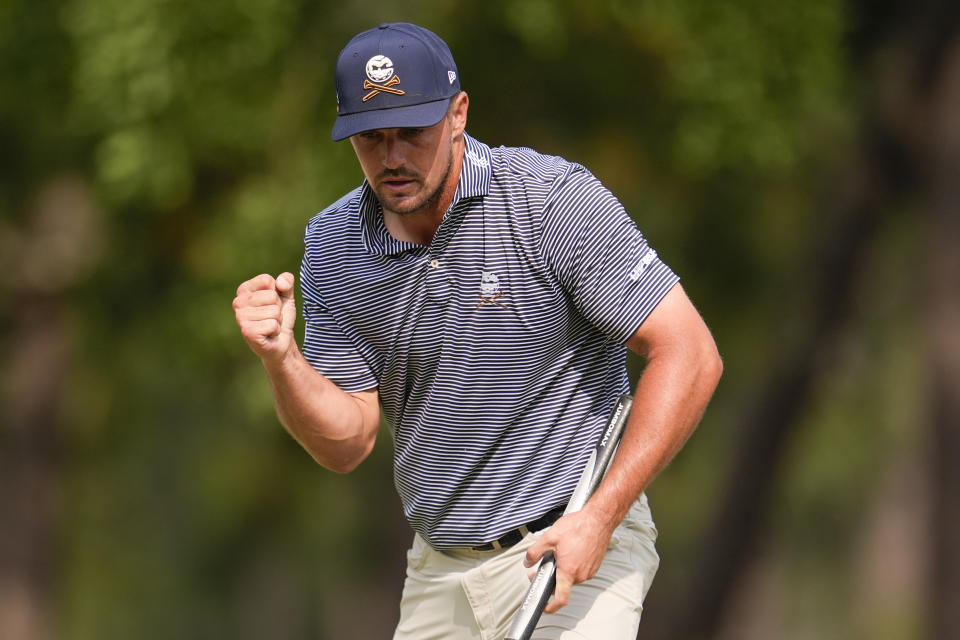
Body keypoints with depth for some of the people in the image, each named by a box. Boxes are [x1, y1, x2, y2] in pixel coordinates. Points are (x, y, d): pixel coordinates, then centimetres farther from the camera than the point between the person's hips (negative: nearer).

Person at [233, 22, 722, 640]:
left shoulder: (555, 199, -14)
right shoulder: (333, 246, 2)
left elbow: (689, 355, -15)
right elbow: (346, 444, 3)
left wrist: (599, 518, -20)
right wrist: (281, 359, -17)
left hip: (572, 548, -5)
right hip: (439, 571, 5)